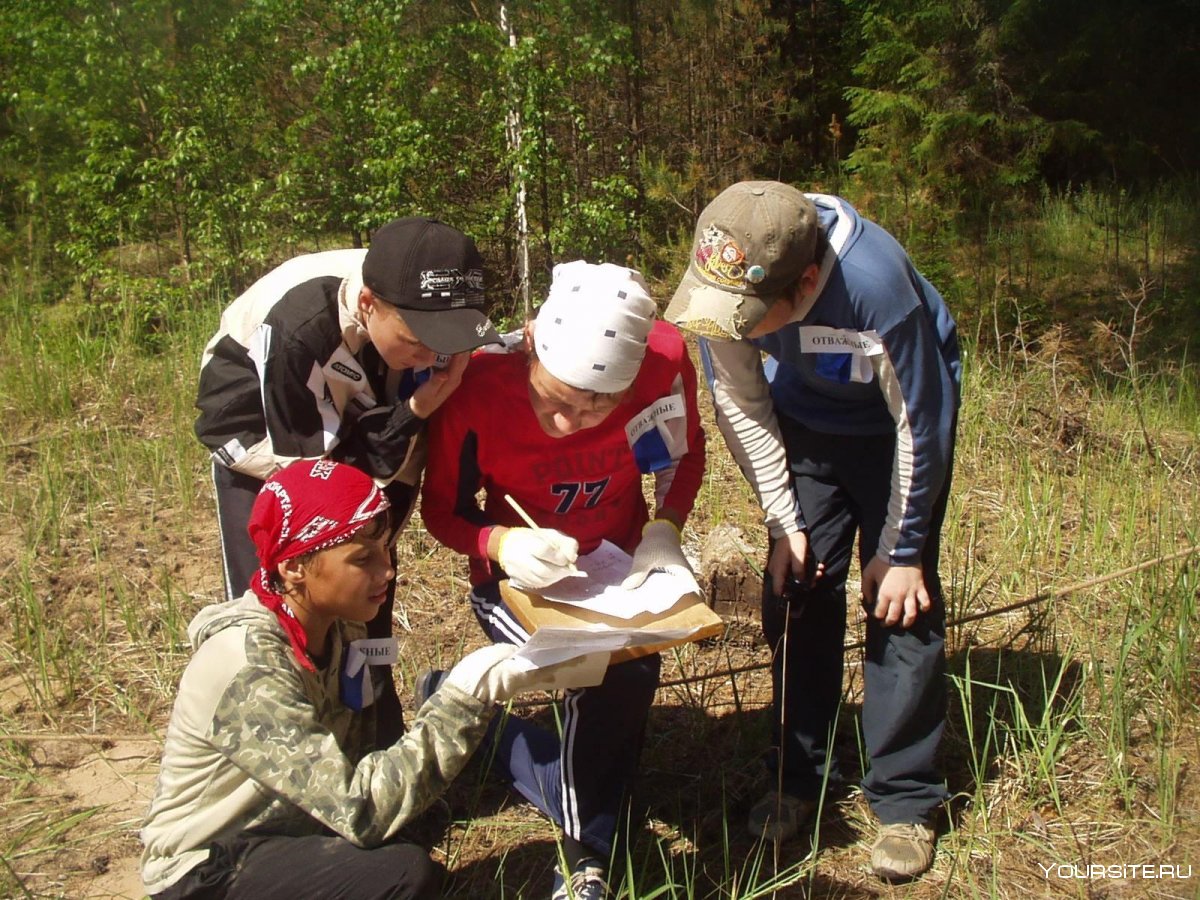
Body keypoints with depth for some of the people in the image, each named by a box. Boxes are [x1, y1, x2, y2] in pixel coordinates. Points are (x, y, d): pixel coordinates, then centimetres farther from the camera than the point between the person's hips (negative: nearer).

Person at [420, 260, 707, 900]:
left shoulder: (663, 359, -23)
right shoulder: (476, 387, -28)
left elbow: (684, 456, -1)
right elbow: (441, 510, -12)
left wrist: (664, 530, -19)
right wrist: (501, 543, -33)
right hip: (517, 578, -2)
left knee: (631, 672, -22)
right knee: (608, 679, -26)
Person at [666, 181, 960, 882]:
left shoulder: (876, 286, -40)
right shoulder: (726, 285, -28)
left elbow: (919, 426, -24)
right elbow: (740, 403, -11)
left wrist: (900, 551, -15)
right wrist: (785, 521, -11)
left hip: (897, 422, -3)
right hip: (805, 418, 4)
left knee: (902, 601, -7)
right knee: (796, 589, 1)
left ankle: (906, 801, 7)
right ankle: (799, 776, 17)